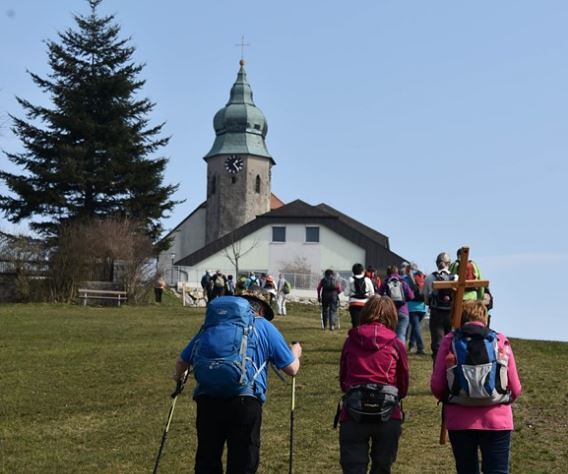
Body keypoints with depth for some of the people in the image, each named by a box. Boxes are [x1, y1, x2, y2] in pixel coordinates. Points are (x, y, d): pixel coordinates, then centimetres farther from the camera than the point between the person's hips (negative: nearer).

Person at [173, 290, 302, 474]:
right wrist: (296, 353, 36)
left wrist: (179, 376, 48)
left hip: (207, 398, 3)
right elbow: (292, 369, 13)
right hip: (245, 399, -3)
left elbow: (182, 361, 25)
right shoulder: (265, 326, 14)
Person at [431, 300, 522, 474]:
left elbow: (436, 386, -3)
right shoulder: (501, 341, 2)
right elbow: (515, 389, 3)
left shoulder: (450, 341, 0)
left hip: (459, 420, 0)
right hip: (497, 420, 0)